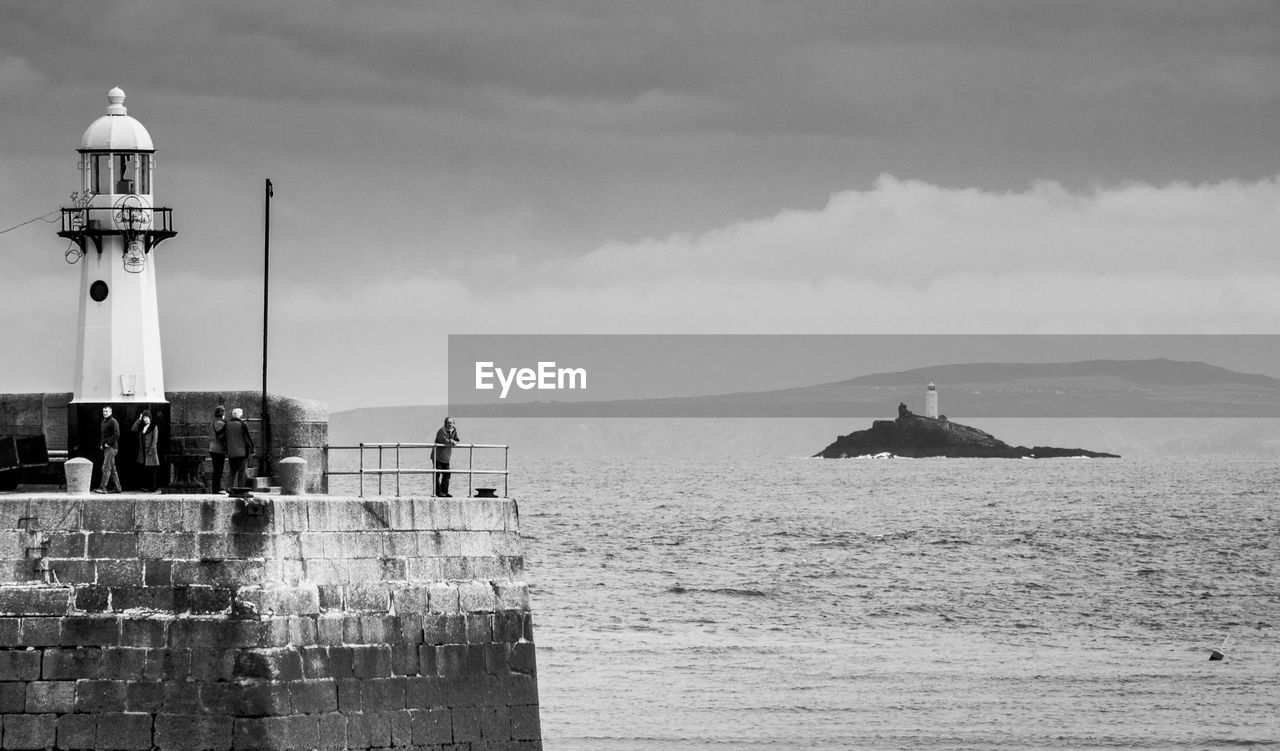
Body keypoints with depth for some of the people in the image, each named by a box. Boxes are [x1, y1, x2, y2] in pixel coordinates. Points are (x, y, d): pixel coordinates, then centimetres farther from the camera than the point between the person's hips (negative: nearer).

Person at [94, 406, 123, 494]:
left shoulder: (113, 422, -10)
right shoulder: (103, 422, 18)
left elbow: (116, 435, -19)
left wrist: (108, 443, -18)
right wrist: (101, 444, 13)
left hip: (111, 447, -10)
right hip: (105, 447, 10)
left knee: (106, 468, -14)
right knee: (112, 469, 11)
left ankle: (103, 488, -17)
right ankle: (117, 488, 16)